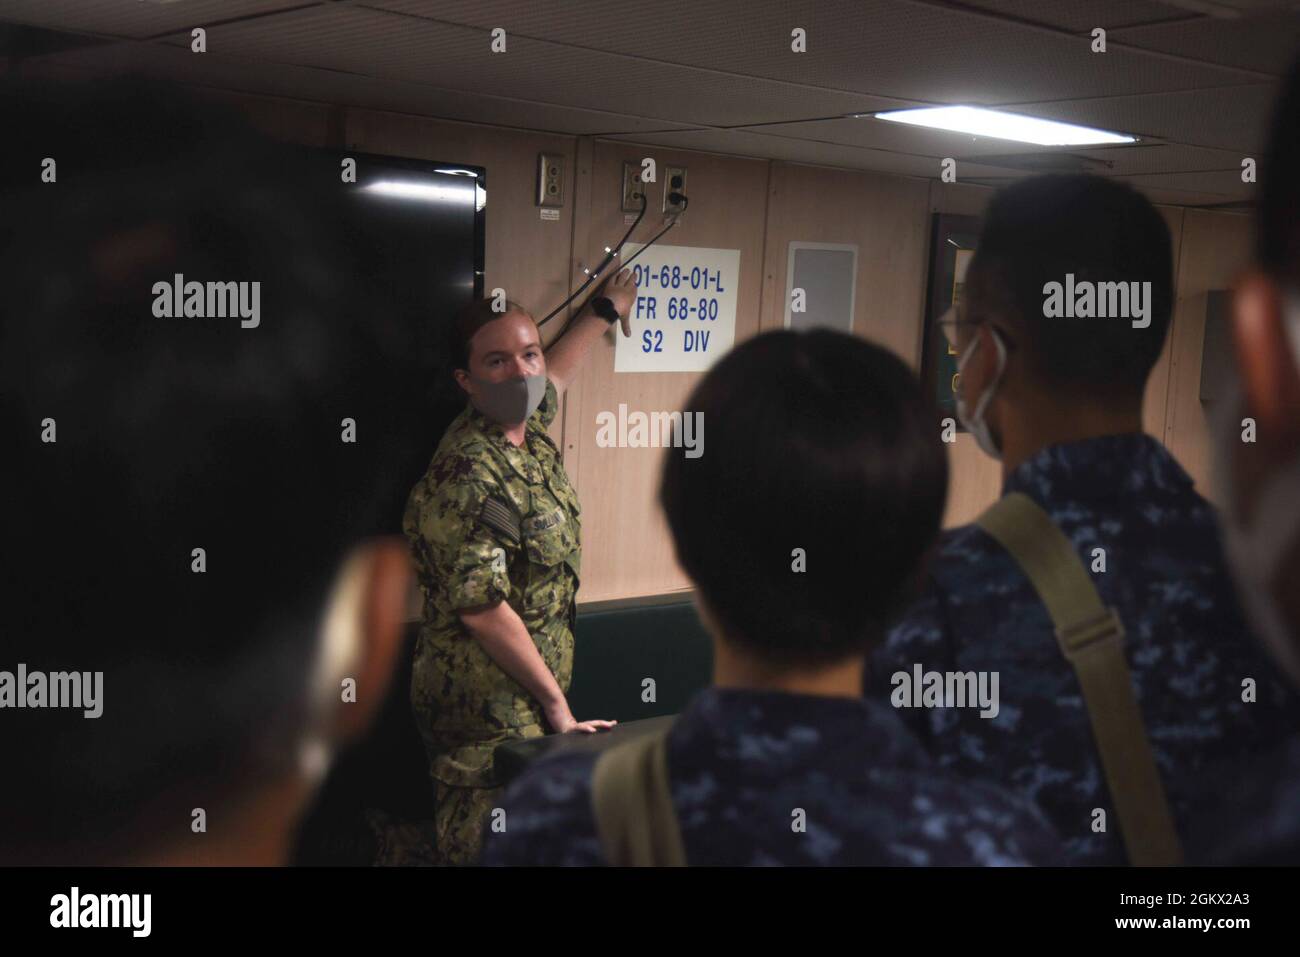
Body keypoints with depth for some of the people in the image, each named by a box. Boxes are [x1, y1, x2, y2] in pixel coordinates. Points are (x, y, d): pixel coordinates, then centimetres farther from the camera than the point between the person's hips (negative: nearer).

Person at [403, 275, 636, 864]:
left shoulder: (530, 428, 7)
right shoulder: (470, 475, -22)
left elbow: (555, 373, 31)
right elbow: (481, 608, -25)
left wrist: (605, 310, 45)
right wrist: (555, 702, -18)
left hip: (520, 697, 9)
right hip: (486, 709, -9)